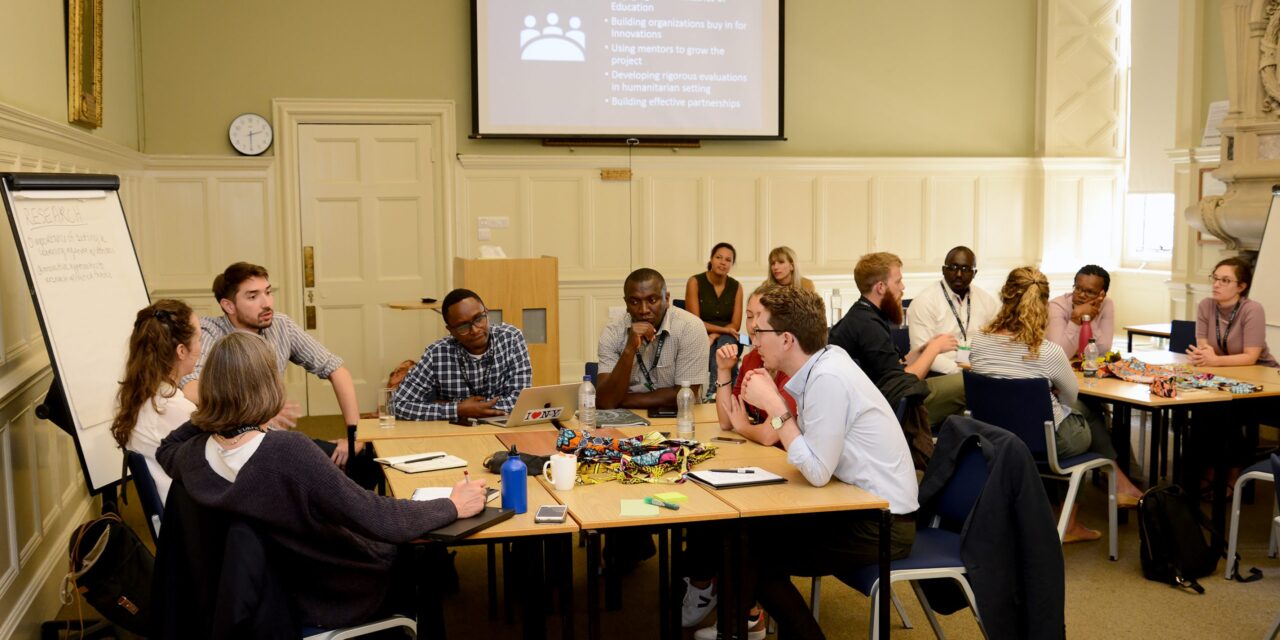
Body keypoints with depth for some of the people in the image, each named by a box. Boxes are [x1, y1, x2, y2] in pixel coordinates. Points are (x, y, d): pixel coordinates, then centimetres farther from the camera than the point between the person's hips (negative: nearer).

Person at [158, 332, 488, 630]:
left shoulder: (195, 454, -15)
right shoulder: (287, 452, -37)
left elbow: (165, 451, 13)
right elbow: (378, 520, -34)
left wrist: (208, 412, 1)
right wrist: (452, 506, -21)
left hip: (269, 592, 6)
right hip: (335, 597, -6)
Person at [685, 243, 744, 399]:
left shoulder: (736, 287, 4)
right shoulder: (695, 282, -6)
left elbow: (735, 325, 2)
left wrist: (714, 335, -16)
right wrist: (724, 329, -11)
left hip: (725, 338, 2)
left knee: (725, 345, -34)